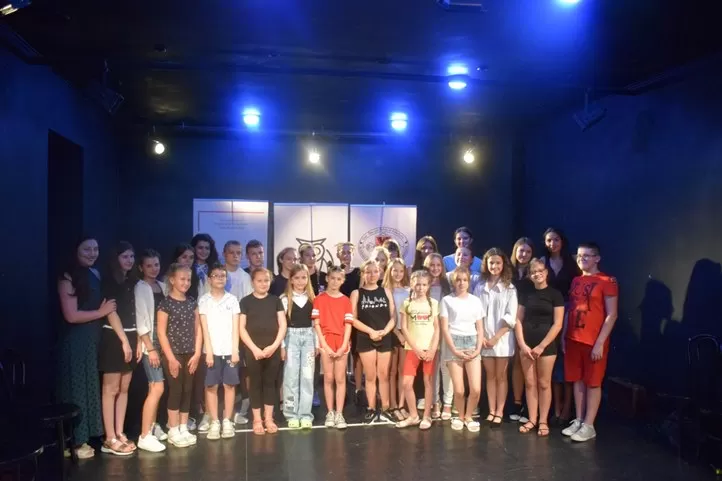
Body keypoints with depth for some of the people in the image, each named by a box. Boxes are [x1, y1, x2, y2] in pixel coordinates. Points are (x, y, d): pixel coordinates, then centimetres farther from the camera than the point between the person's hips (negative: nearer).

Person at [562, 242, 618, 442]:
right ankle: (578, 421, 21)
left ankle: (589, 426, 11)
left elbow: (611, 315, -11)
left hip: (594, 342, -6)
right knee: (578, 381, 12)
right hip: (573, 339, 6)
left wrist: (600, 342, -15)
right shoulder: (576, 281, 12)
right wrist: (564, 336, 9)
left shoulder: (607, 281, -8)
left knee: (593, 383, 3)